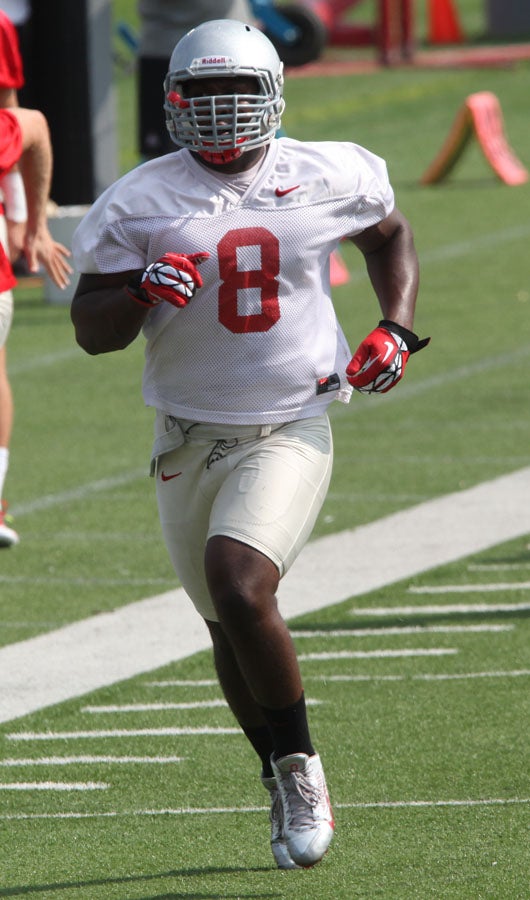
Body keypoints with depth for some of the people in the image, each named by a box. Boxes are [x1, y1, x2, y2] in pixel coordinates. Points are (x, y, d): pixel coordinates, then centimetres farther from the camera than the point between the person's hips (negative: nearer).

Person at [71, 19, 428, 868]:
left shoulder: (329, 178, -2)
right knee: (230, 629, 11)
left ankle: (300, 766, -7)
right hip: (190, 437, 3)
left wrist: (396, 328, 6)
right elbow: (92, 330, -3)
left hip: (291, 430, -3)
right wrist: (143, 292, -23)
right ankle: (288, 784, 32)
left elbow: (390, 233, 20)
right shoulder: (142, 201, -4)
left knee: (240, 588, -24)